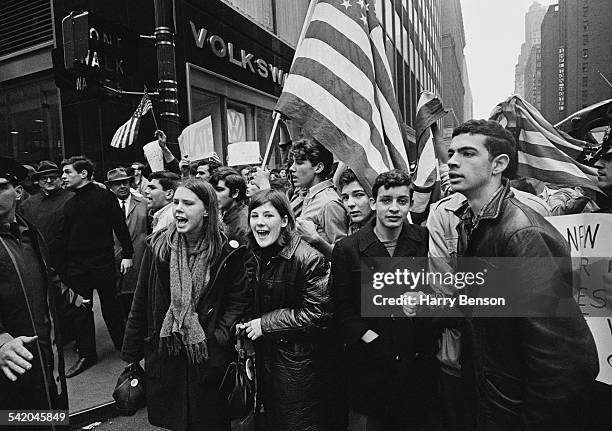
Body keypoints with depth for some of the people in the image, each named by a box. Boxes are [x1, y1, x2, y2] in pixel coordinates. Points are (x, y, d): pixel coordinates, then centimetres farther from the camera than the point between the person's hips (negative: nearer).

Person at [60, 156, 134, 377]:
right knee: (80, 309, 9)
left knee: (110, 307, 5)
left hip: (102, 262, -5)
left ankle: (123, 346, 23)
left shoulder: (104, 196, -5)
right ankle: (86, 354, 23)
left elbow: (120, 226, -7)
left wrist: (127, 254, -11)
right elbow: (64, 237, 13)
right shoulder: (68, 204, 10)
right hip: (75, 266, 5)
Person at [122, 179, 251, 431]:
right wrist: (131, 352, 2)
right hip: (163, 351, 2)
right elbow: (141, 301, 0)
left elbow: (239, 298, -4)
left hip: (208, 355, -2)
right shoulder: (158, 245, -5)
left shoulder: (225, 251, -11)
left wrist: (220, 333, -14)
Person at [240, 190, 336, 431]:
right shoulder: (253, 256, 2)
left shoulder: (309, 259, -21)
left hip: (299, 363, -6)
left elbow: (317, 313, -22)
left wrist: (266, 324, -19)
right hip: (264, 355, 7)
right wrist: (245, 324, -2)